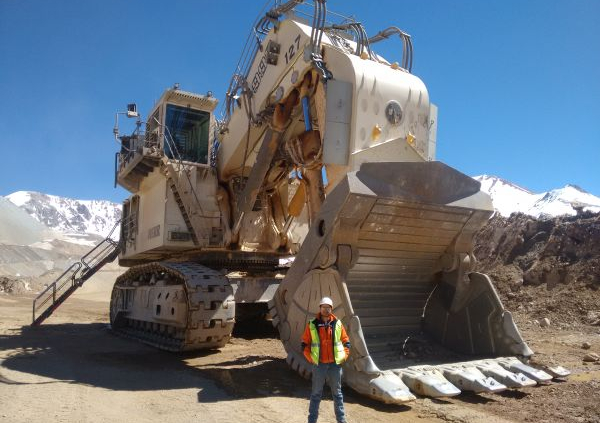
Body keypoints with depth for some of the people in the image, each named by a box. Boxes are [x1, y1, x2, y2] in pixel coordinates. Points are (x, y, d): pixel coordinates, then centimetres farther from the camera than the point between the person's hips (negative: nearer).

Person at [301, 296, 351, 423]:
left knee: (337, 393, 12)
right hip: (319, 365, -1)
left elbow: (346, 341, 9)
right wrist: (310, 358, -6)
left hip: (335, 364, 1)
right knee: (316, 394, 8)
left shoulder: (338, 324, 1)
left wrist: (344, 357, -1)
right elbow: (305, 344, 2)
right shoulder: (312, 325, -3)